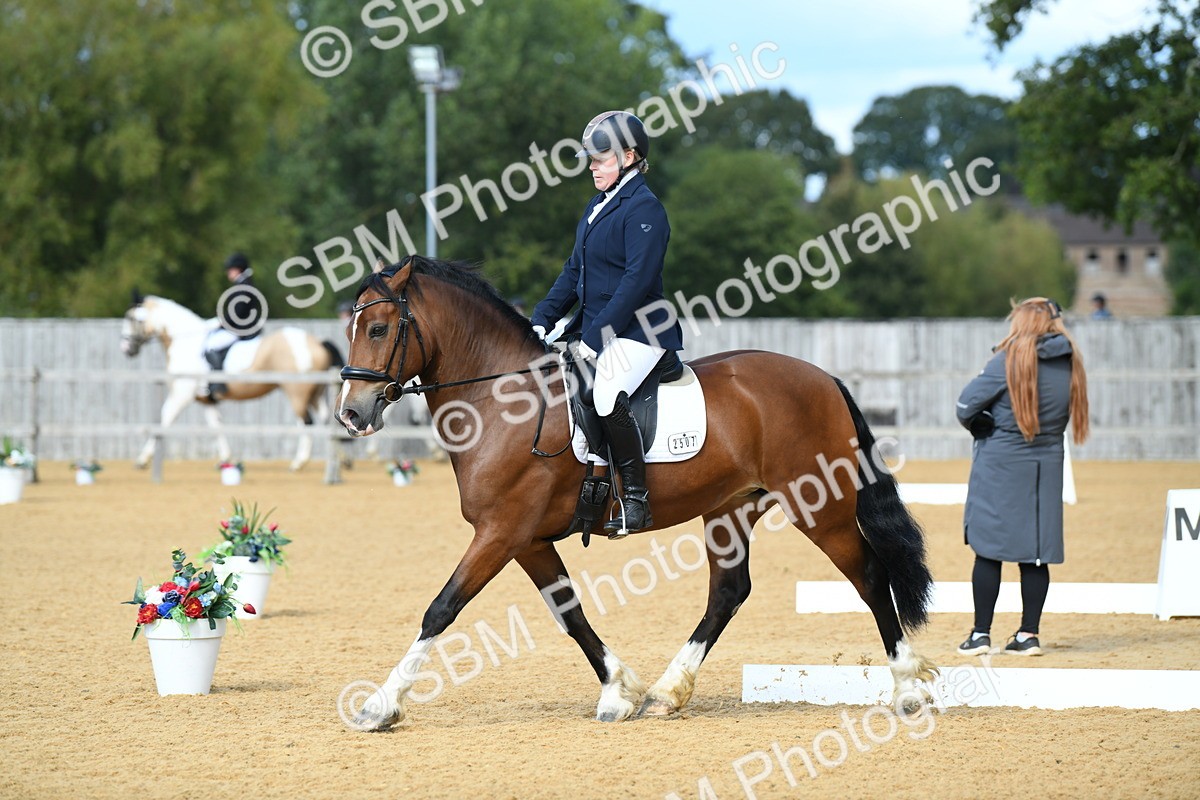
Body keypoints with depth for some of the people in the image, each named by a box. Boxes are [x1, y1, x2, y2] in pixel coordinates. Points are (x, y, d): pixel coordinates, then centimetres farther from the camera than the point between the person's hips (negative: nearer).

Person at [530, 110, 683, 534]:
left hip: (637, 330, -10)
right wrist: (542, 320, 7)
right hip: (593, 328, 10)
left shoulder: (643, 208, -13)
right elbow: (575, 271, 19)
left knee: (607, 396, -32)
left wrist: (597, 335, -22)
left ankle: (636, 499, -23)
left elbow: (638, 279, -20)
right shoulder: (598, 206, 15)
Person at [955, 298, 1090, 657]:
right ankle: (1029, 634, 9)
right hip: (1047, 463, 5)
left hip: (1000, 465, -5)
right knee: (1035, 552, 8)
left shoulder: (1010, 360, -11)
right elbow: (1066, 414, 11)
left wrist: (982, 427, 9)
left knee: (988, 550, 2)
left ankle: (981, 634, 3)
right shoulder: (1070, 363, 4)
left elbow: (966, 405, -9)